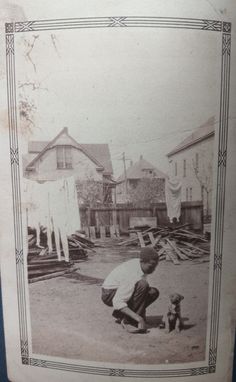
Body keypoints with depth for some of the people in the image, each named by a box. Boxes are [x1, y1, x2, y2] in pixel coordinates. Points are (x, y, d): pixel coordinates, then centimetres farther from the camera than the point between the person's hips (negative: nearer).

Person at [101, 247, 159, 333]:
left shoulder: (143, 265, -7)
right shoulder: (132, 274, -32)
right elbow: (117, 302, -34)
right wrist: (139, 319, -36)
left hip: (122, 290, 9)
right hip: (109, 295, -9)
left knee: (154, 292, -4)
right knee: (143, 285, -31)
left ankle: (121, 316, 3)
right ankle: (127, 321, -18)